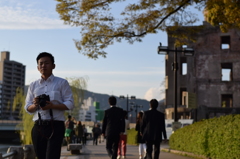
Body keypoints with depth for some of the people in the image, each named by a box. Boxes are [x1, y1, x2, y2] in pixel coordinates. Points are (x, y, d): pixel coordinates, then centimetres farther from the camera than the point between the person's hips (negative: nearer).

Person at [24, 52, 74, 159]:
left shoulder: (62, 83, 4)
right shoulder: (33, 85, 15)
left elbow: (70, 104, -2)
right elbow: (27, 108, 13)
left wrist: (52, 106, -18)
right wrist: (35, 105, -10)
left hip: (55, 126, -4)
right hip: (38, 127, 4)